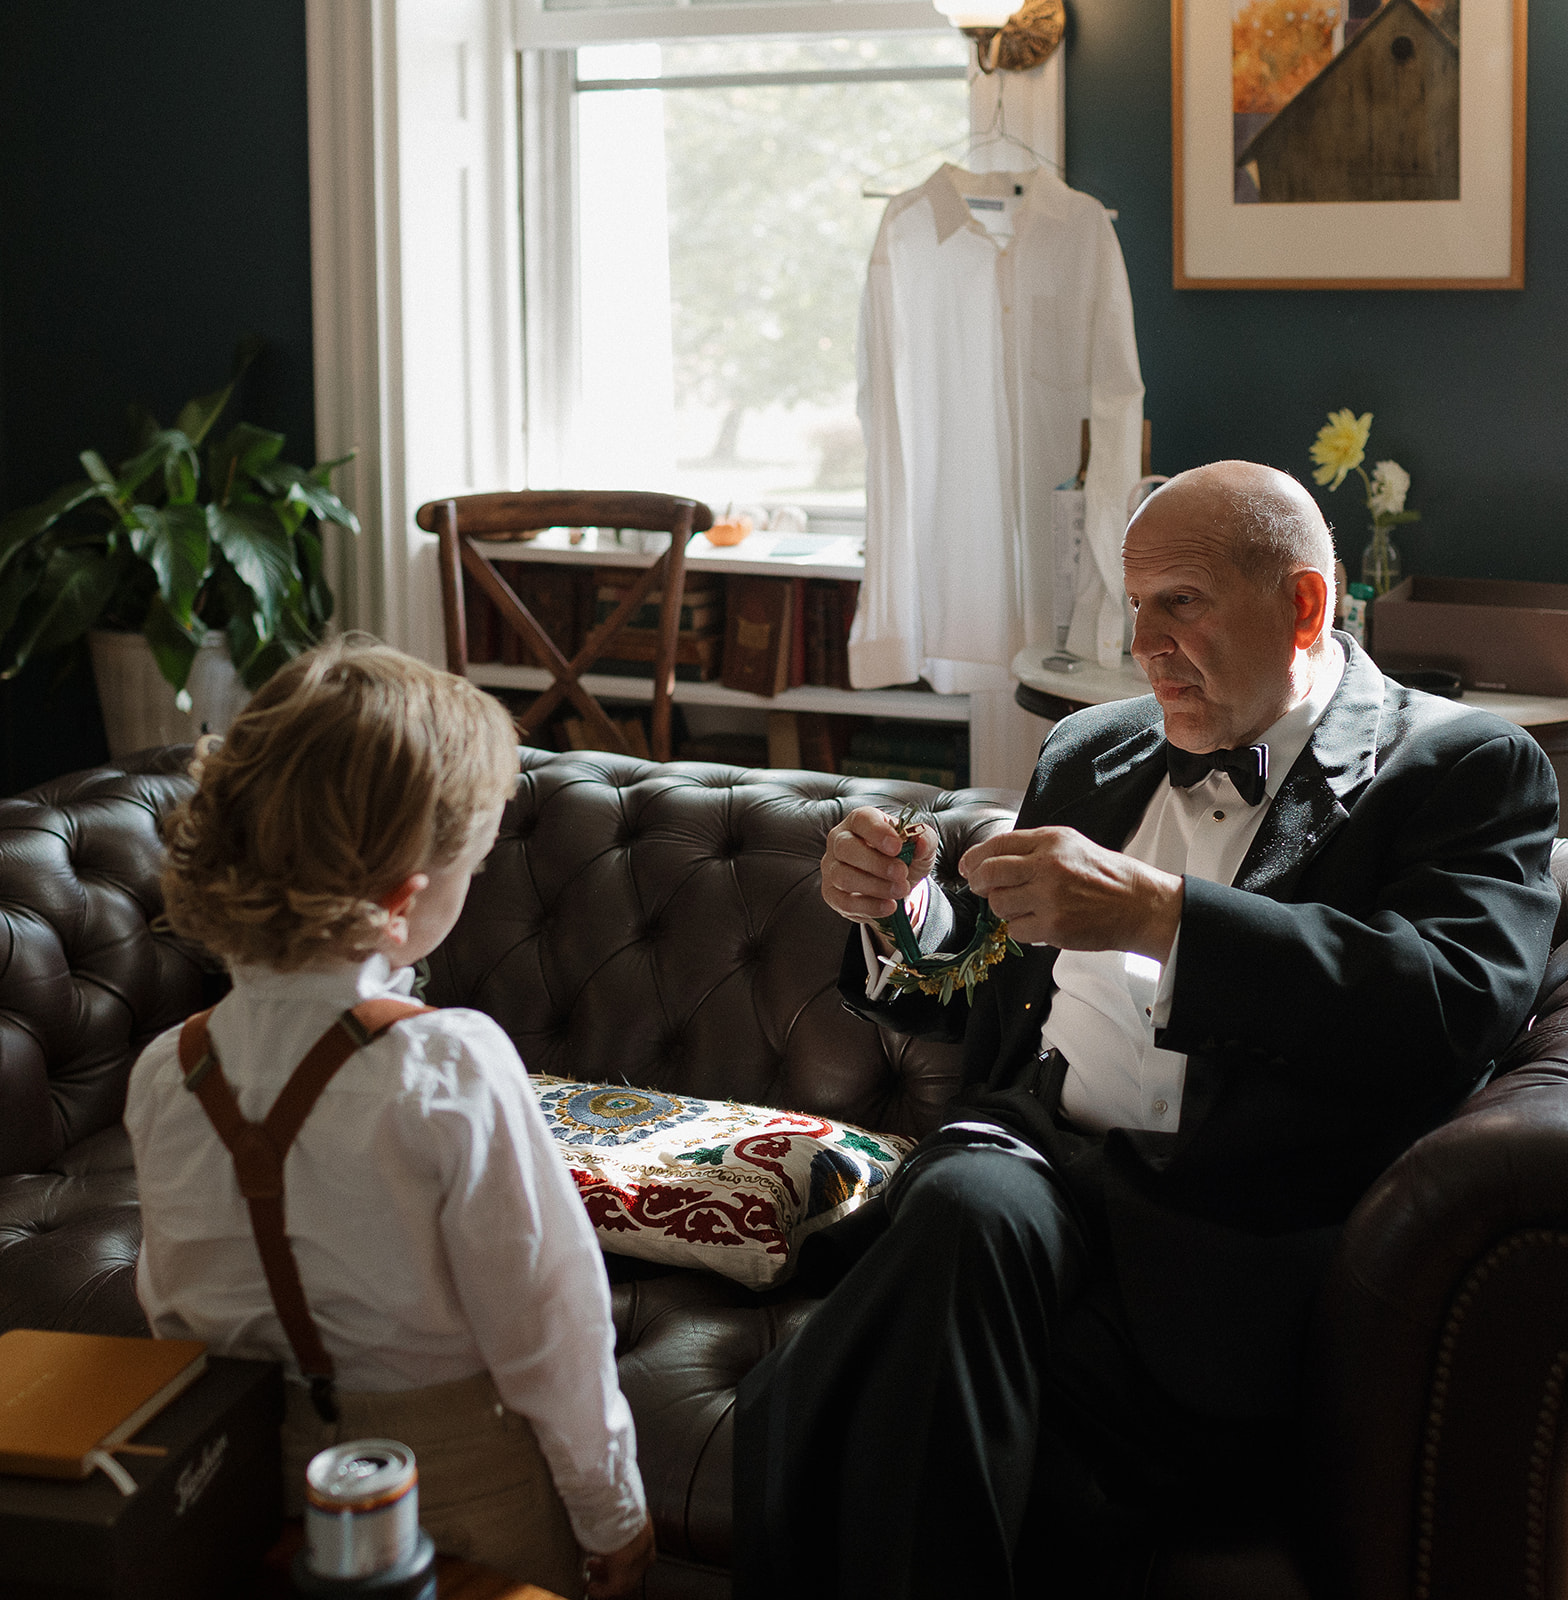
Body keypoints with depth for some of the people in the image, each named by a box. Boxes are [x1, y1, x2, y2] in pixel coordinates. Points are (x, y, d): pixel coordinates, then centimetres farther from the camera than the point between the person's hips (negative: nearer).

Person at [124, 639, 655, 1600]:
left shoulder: (168, 1073, -12)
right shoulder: (453, 1068, -27)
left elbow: (174, 1313, 1)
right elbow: (545, 1316, -19)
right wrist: (612, 1512, -5)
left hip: (269, 1477, 4)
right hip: (463, 1483, -4)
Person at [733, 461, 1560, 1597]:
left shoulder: (1464, 768, 5)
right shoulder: (1093, 751, 24)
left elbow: (1458, 1001, -14)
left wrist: (1159, 913, -21)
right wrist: (905, 916, 7)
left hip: (1224, 1236, -4)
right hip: (1031, 1152, 5)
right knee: (967, 1204, -33)